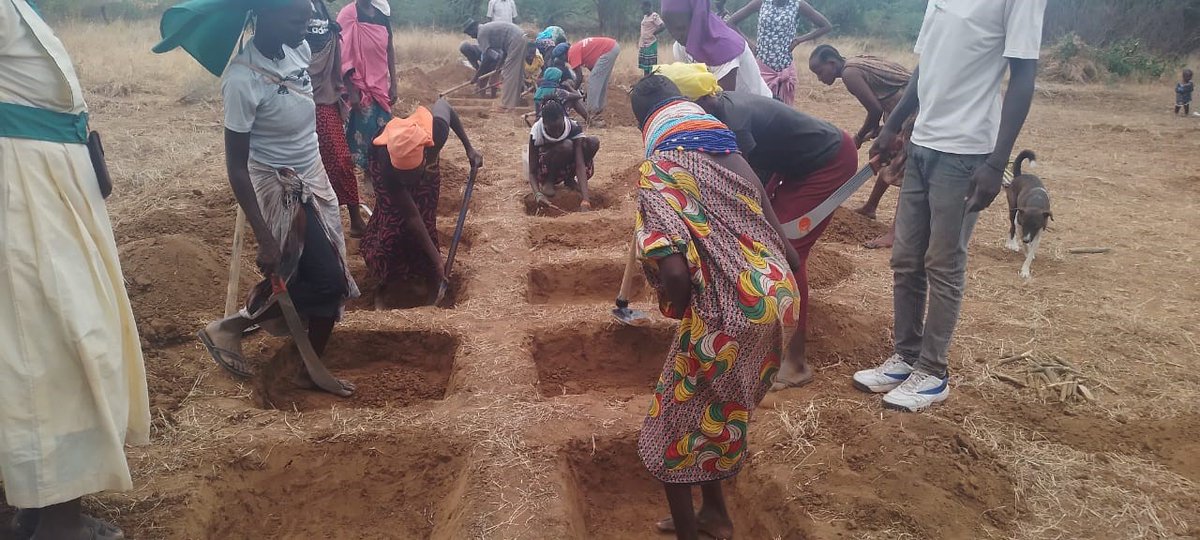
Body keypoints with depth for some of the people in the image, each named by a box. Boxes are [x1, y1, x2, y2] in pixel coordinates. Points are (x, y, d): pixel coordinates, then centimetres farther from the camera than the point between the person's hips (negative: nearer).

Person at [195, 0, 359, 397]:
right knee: (326, 280, -5)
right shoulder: (243, 79, -26)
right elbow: (236, 167, -23)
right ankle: (229, 326, 14)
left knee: (331, 280, 12)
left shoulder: (298, 49, -7)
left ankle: (312, 370, 30)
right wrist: (264, 238, -24)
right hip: (280, 190, -7)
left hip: (314, 179, 7)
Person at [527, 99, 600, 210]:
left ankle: (569, 179, -3)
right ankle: (548, 181, -10)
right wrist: (537, 194, -46)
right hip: (545, 168, -3)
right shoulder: (537, 133, -27)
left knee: (593, 142, -24)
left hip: (566, 168, 3)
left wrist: (585, 200, -46)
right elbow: (532, 171, -24)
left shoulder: (573, 128, -25)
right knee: (566, 146, -35)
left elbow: (580, 165, -34)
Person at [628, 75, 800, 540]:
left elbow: (675, 272, -23)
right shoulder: (733, 159, 13)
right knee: (719, 414, 29)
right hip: (779, 303, 8)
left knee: (671, 427, 16)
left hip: (727, 316, -8)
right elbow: (787, 251, 12)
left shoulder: (659, 171, -9)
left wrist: (674, 308, -1)